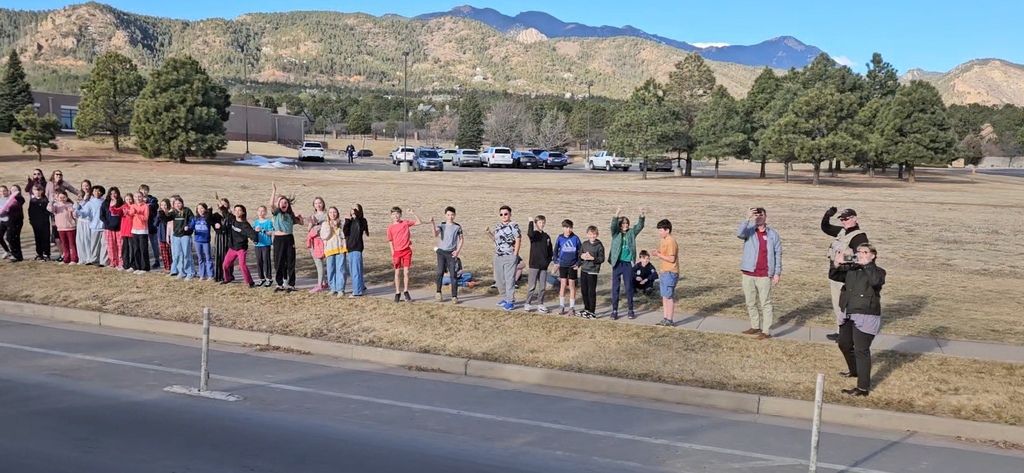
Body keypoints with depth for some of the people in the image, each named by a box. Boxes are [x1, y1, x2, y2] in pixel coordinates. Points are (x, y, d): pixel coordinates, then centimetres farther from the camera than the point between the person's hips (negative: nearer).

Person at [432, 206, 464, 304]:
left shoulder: (457, 227, 1)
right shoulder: (441, 225, -1)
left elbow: (461, 239, 10)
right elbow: (435, 235, -17)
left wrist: (458, 250, -1)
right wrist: (433, 224, -30)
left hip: (452, 253, 0)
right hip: (441, 251, 0)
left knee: (453, 274, -4)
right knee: (440, 272, -3)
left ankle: (454, 296, 0)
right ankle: (438, 292, 16)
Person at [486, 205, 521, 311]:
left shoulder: (513, 226, -9)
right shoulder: (498, 226, 13)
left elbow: (518, 240, -10)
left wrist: (515, 254, -12)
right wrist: (489, 233, 6)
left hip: (509, 257, -7)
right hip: (498, 256, 7)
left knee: (509, 279, -6)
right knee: (499, 279, 11)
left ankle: (510, 301, -1)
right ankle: (504, 298, 25)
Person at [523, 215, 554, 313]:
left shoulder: (546, 236, 10)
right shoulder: (534, 234, -4)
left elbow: (550, 251, 15)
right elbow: (530, 233, -31)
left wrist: (548, 261, 4)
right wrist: (531, 222, -22)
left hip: (544, 266, 4)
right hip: (534, 265, -4)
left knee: (542, 287, 8)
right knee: (531, 286, -1)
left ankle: (540, 304, 17)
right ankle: (527, 304, 7)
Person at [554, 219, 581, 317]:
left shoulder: (575, 238, -5)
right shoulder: (560, 238, -2)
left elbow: (580, 251, 2)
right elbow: (555, 251, 8)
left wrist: (578, 263, -4)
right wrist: (556, 262, 0)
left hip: (572, 266, -1)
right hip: (562, 265, 1)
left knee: (572, 285, 4)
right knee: (563, 284, 4)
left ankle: (572, 308, 9)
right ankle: (561, 306, 13)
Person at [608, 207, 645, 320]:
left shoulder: (631, 233, 5)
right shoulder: (615, 233, 0)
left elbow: (639, 226, -9)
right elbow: (613, 226, -19)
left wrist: (642, 217, -28)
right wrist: (616, 215, -37)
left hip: (627, 264, 1)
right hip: (617, 263, -1)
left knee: (629, 287, 6)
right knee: (615, 287, 3)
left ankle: (630, 310, 16)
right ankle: (614, 310, 10)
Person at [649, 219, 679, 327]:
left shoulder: (671, 242, -15)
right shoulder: (663, 241, 14)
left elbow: (672, 259, -19)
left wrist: (659, 255, -17)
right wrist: (658, 253, 4)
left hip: (670, 273, -9)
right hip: (664, 272, 9)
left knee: (669, 297, -5)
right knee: (665, 297, 11)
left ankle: (670, 320, 0)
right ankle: (665, 319, 15)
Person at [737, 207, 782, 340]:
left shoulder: (773, 234, 0)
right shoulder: (749, 231, 1)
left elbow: (778, 254, 2)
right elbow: (739, 233, -22)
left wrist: (777, 273, -3)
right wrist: (747, 219, -32)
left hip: (764, 275, -3)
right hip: (748, 273, 3)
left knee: (766, 303, -1)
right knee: (750, 303, 13)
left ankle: (766, 331, 1)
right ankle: (755, 326, 26)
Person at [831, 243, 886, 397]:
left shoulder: (877, 271, -6)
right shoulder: (850, 269, 11)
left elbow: (876, 281, -28)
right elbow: (834, 276, 4)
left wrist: (866, 264, -27)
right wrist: (836, 264, -14)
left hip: (865, 317, -8)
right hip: (848, 315, 8)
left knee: (861, 351, -10)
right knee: (844, 344, 23)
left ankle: (863, 387, -7)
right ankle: (854, 370, 49)